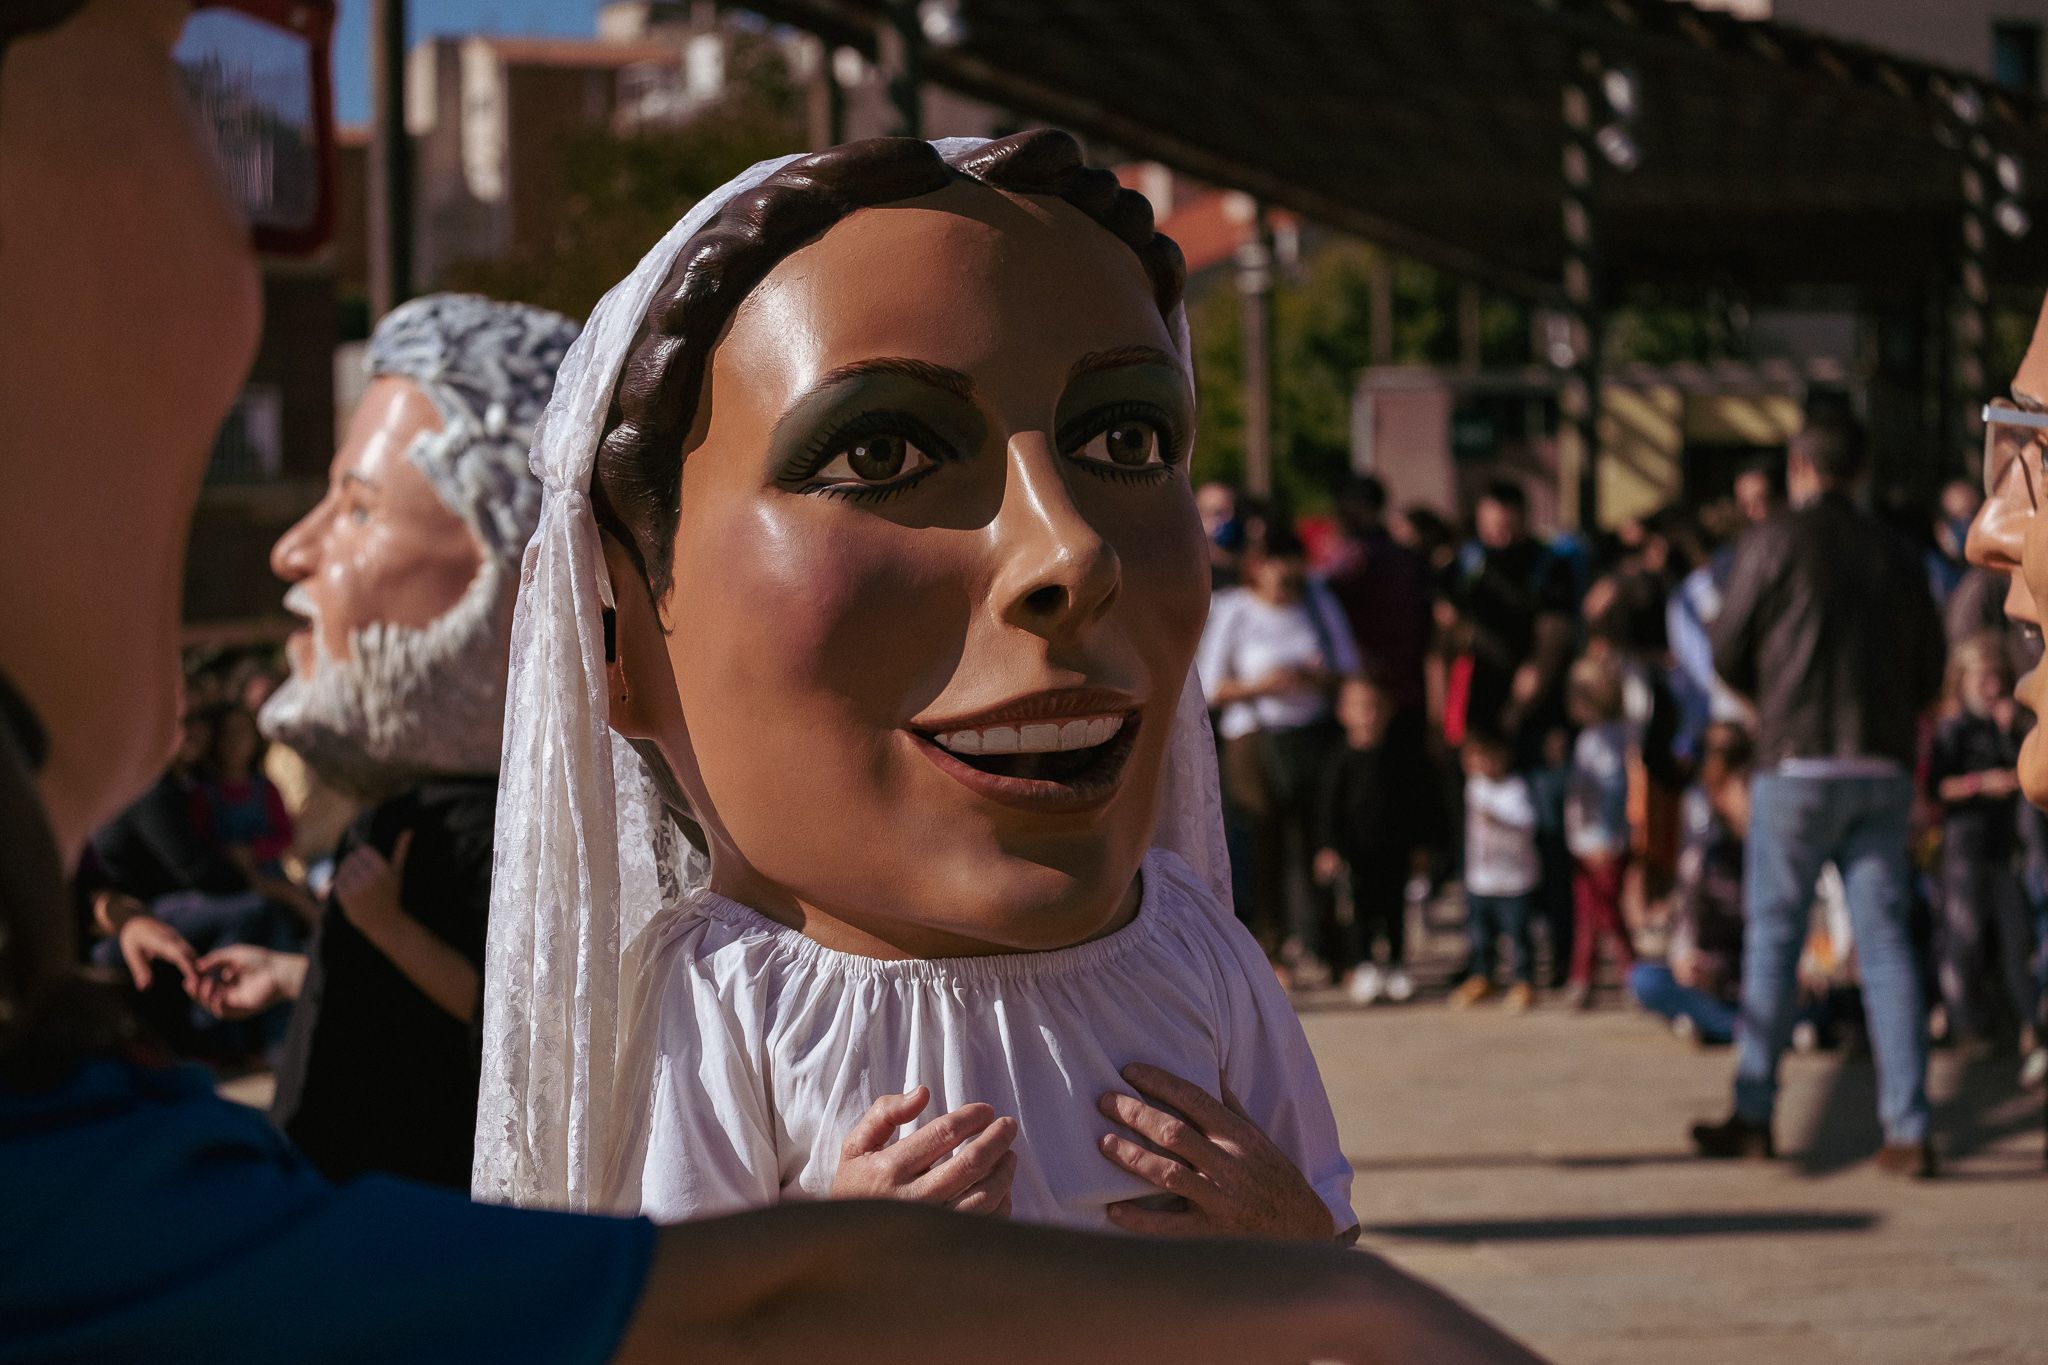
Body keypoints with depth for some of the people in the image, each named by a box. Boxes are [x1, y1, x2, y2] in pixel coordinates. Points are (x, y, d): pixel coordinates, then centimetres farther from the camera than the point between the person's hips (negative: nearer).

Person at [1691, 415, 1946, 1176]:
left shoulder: (1773, 543, -3)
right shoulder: (1896, 556, 10)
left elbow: (1728, 654, 0)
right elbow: (1928, 671, 12)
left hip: (1800, 763, -3)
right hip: (1885, 769, 4)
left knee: (1773, 938, 5)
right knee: (1885, 943, 3)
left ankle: (1754, 1116, 6)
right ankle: (1908, 1131, -1)